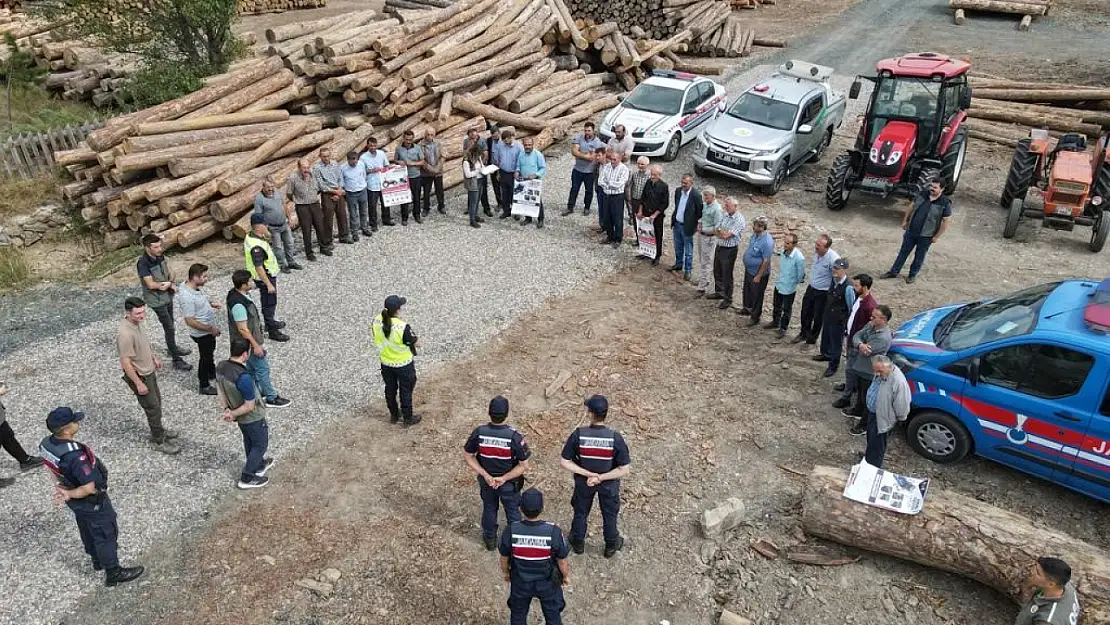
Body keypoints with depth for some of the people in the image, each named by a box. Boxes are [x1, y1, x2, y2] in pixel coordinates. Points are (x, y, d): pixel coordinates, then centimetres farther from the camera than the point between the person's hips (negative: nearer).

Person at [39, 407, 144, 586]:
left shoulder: (47, 443, -15)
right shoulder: (75, 456, -40)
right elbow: (89, 488, -35)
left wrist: (64, 487, 4)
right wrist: (69, 494, -19)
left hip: (77, 501, 8)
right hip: (92, 502, -8)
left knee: (88, 531, 29)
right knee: (106, 534, 12)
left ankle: (97, 560, 52)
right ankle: (113, 573, 28)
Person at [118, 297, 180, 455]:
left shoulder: (136, 323, -5)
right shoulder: (126, 334, -33)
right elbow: (125, 362, -28)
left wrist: (154, 357, 24)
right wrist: (138, 384, -23)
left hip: (148, 371, 9)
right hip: (139, 376, -9)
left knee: (157, 402, 24)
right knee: (153, 408, 4)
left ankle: (157, 430, 44)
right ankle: (160, 441, 19)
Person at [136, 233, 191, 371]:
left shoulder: (160, 256, -4)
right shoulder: (143, 263, -25)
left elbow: (170, 271, 5)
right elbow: (151, 284, -29)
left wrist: (169, 283, -15)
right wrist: (170, 284, -19)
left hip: (168, 296, 7)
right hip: (157, 300, -7)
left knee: (170, 324, 24)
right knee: (170, 328, -5)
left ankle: (172, 347, 45)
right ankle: (177, 360, 3)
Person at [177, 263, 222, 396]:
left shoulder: (188, 285, -7)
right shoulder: (187, 297, -36)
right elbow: (190, 321, -31)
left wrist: (210, 304, 2)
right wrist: (210, 329, -25)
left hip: (209, 330, 9)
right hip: (202, 334, -9)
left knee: (210, 352, 30)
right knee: (205, 357, 11)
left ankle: (211, 373, 54)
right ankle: (204, 386, 30)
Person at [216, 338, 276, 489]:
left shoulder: (220, 367, -14)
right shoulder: (244, 377, -39)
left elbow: (221, 392, 0)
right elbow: (250, 406, -29)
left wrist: (227, 409, -7)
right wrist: (233, 414, -15)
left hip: (240, 416, 8)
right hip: (253, 418, -8)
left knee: (249, 442, 28)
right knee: (260, 445, 16)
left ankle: (259, 465, 50)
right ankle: (247, 478, 25)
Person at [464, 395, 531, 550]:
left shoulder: (479, 433, -24)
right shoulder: (514, 436, -30)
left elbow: (469, 458, -14)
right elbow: (523, 465, -24)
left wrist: (485, 475, -14)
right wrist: (505, 478, -18)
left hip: (486, 481, 2)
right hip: (509, 483, -2)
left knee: (489, 509, 28)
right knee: (512, 511, 24)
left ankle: (490, 539, 49)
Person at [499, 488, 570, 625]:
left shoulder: (511, 531, -27)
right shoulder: (554, 532, -31)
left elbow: (504, 558, -9)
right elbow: (562, 561, -15)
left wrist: (506, 573, 12)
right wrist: (566, 576, 6)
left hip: (520, 583, 1)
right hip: (548, 583, -1)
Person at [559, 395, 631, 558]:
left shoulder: (578, 435, -28)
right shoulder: (615, 438, -29)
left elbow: (564, 463, -20)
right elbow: (624, 470, -25)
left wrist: (588, 474, -19)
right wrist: (601, 478, -20)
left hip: (583, 482, 1)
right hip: (609, 484, 0)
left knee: (580, 512, 28)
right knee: (609, 514, 27)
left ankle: (578, 543, 51)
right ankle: (611, 546, 49)